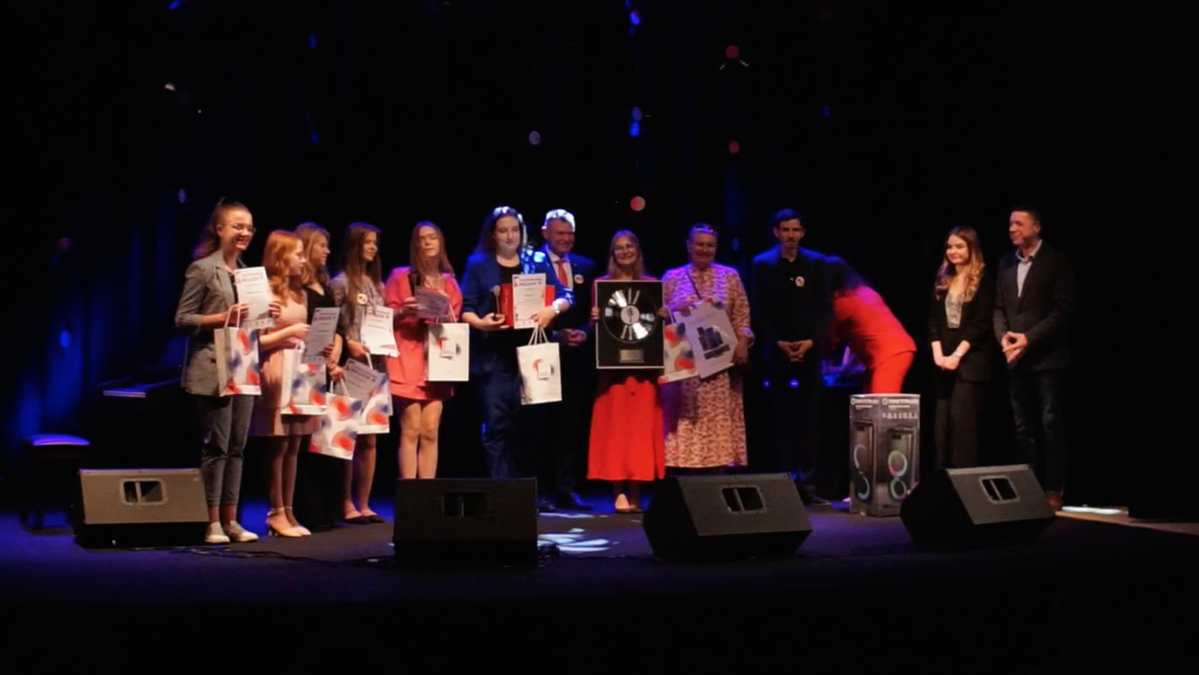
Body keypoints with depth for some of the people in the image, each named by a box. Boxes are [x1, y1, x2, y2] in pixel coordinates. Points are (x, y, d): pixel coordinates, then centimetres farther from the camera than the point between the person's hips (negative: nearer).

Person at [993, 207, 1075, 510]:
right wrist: (1003, 336, -5)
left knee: (1051, 425, -3)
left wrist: (1029, 338, -16)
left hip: (1046, 357, -5)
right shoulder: (1006, 263, 14)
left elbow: (1063, 309, -10)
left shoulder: (1056, 261, -4)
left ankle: (1053, 490, 1)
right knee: (1024, 427, 7)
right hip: (1016, 359, 5)